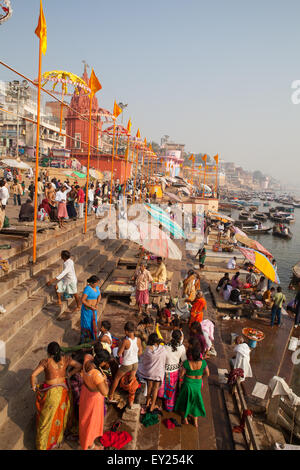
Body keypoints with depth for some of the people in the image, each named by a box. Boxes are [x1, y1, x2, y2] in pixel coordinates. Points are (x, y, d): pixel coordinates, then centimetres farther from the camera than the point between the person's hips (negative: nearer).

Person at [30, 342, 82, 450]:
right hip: (63, 390, 3)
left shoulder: (46, 362, -19)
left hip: (50, 392, -3)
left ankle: (43, 446, 27)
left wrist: (33, 386, -6)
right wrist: (69, 374, 2)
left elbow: (33, 375, -23)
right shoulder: (66, 359, -9)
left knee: (47, 417, 14)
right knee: (60, 414, 25)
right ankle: (58, 438, 46)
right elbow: (79, 366, -4)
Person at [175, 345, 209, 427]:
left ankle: (185, 418, 41)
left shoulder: (187, 363, -31)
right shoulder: (203, 362, -25)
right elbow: (207, 374, -9)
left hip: (188, 383, -1)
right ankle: (195, 421, 35)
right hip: (198, 384, 1)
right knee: (195, 400, 25)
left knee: (185, 399, 25)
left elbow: (181, 375, -18)